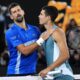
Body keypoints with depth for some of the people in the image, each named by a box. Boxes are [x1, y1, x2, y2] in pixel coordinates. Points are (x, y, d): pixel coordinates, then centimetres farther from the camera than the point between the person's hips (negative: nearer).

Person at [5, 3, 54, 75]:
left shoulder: (35, 29, 6)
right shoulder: (11, 33, -11)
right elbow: (25, 51, -19)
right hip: (16, 72, -5)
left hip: (32, 71, 5)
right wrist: (41, 40, -20)